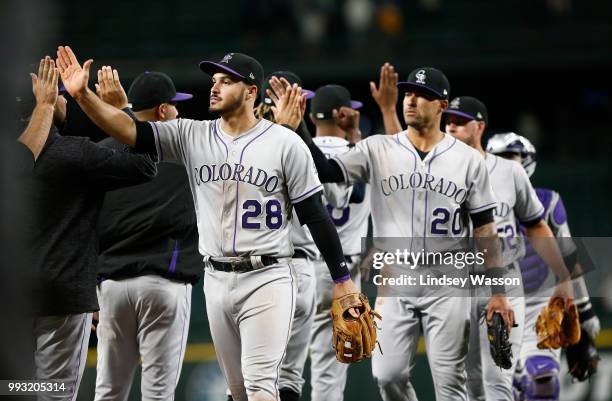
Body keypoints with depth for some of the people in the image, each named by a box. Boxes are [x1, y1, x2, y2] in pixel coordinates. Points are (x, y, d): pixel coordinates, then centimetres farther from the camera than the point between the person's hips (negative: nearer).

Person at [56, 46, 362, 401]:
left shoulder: (285, 144, -6)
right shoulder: (192, 136, 5)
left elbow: (315, 215, -3)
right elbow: (130, 131, -6)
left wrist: (342, 279, -4)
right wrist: (83, 95, -20)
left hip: (267, 278, -5)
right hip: (216, 279, 5)